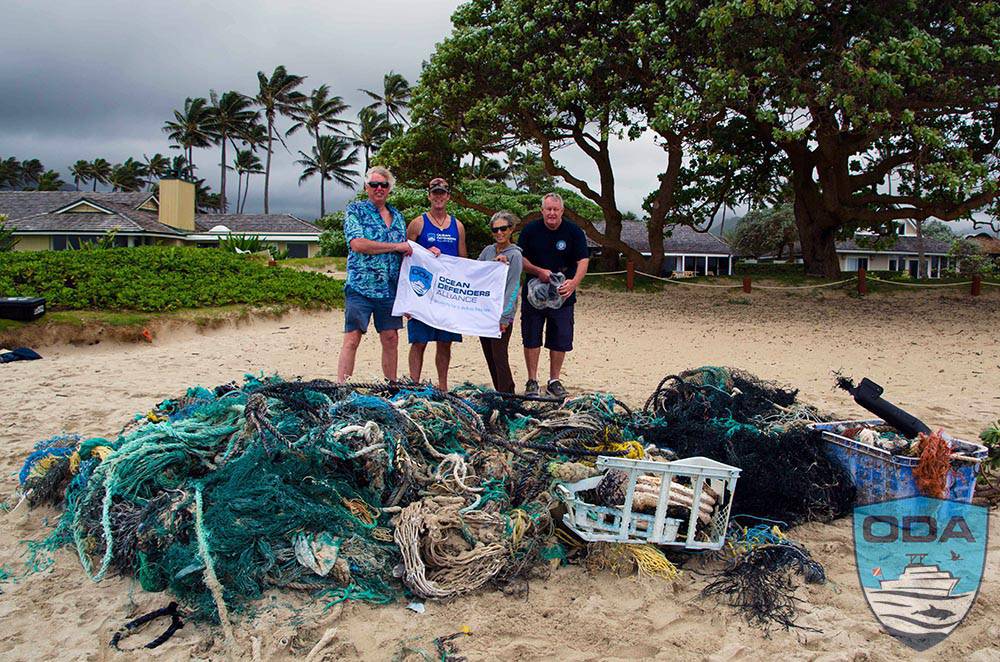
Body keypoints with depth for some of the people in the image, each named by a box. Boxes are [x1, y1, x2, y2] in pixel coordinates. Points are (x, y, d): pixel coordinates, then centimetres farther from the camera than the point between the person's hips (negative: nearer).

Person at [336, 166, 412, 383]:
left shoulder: (397, 216, 17)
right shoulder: (355, 210, 0)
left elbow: (405, 253, 25)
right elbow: (357, 244, -15)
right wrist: (396, 246, -12)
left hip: (390, 290, 5)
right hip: (361, 287, -5)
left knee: (391, 339, 8)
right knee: (352, 339, -7)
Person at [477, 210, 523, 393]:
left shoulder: (515, 255, -5)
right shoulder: (488, 251, 10)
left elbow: (513, 287, -10)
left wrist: (504, 317, -15)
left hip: (502, 315, -6)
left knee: (499, 356, -8)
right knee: (489, 356, 10)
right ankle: (500, 392, 21)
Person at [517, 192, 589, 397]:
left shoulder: (574, 232, -5)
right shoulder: (531, 230, -1)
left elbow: (583, 261, -11)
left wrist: (573, 283, -30)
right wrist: (538, 271, -18)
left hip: (562, 295, 0)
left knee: (560, 341, 5)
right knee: (531, 339, 4)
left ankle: (554, 381, 21)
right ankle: (532, 381, 16)